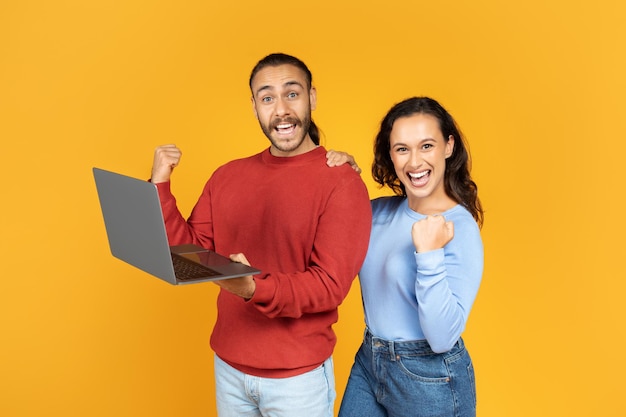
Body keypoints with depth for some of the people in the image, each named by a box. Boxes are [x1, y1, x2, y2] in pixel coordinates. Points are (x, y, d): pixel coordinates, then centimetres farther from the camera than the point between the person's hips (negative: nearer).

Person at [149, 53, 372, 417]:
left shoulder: (342, 183, -15)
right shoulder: (228, 176, 2)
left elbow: (330, 285, -20)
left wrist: (256, 289, -35)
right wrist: (160, 187, -9)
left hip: (298, 376, -4)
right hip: (228, 367, 5)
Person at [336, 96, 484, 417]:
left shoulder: (460, 228, -17)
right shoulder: (380, 211, -1)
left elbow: (442, 339, -22)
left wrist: (429, 253, -32)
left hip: (429, 379, -5)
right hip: (367, 364, 5)